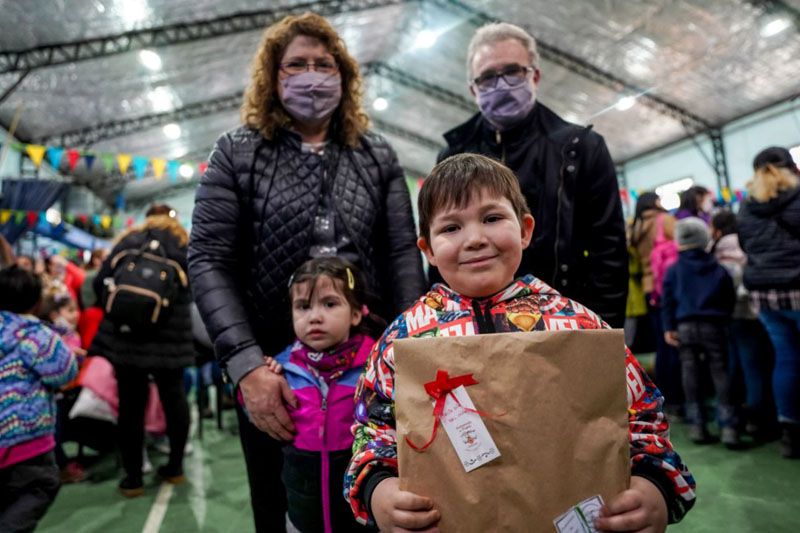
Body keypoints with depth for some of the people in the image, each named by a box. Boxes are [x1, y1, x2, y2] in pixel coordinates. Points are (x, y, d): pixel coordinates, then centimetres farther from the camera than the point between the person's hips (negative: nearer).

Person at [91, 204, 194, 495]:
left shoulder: (127, 240, 14)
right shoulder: (184, 243, 12)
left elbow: (100, 282, 8)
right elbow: (191, 289, 5)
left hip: (126, 332, 1)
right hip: (170, 332, 0)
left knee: (131, 402, 7)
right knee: (173, 395, 13)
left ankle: (133, 477, 14)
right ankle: (175, 466, 23)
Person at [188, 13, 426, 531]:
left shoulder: (378, 156, 6)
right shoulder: (237, 152, 0)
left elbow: (403, 255, 0)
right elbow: (208, 261, -7)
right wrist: (248, 366, -17)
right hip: (273, 365, -1)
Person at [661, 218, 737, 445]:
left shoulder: (674, 270, 5)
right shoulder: (719, 269, 10)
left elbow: (668, 300, 1)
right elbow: (730, 299, 11)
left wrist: (668, 327, 2)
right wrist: (725, 320, 20)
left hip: (685, 326, 0)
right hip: (714, 325, 1)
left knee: (691, 374, 6)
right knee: (720, 373, 4)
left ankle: (696, 424, 8)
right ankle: (728, 426, 2)